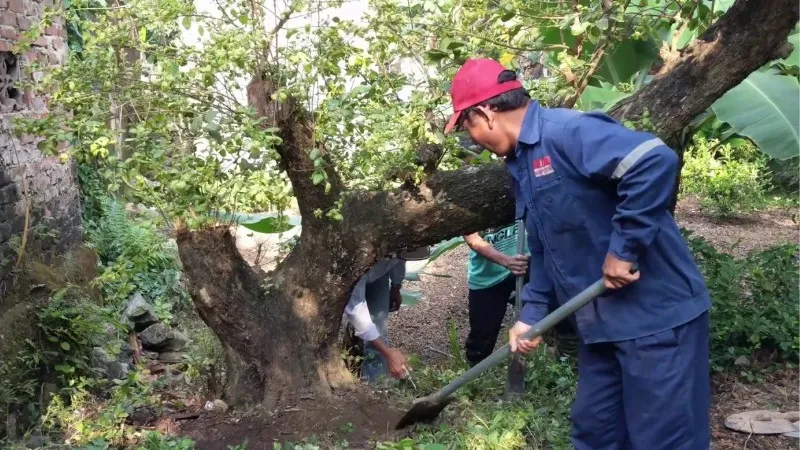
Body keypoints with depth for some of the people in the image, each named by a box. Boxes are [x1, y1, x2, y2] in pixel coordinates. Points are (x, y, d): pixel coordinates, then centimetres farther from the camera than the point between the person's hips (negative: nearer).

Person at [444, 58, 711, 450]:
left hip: (657, 314, -10)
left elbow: (655, 160, -32)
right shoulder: (521, 163, 12)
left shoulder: (565, 131, -19)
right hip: (603, 322, 10)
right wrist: (532, 312, 13)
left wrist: (623, 248, -27)